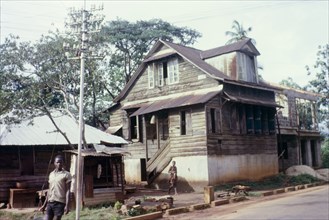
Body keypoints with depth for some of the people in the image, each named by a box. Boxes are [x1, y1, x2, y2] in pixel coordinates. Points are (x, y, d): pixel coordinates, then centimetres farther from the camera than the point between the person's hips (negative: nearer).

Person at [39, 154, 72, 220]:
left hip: (60, 202, -5)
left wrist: (67, 205, -15)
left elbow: (67, 191, -7)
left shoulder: (66, 174, -4)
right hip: (50, 202, 5)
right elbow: (49, 190, 18)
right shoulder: (51, 174, 13)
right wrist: (44, 205, 16)